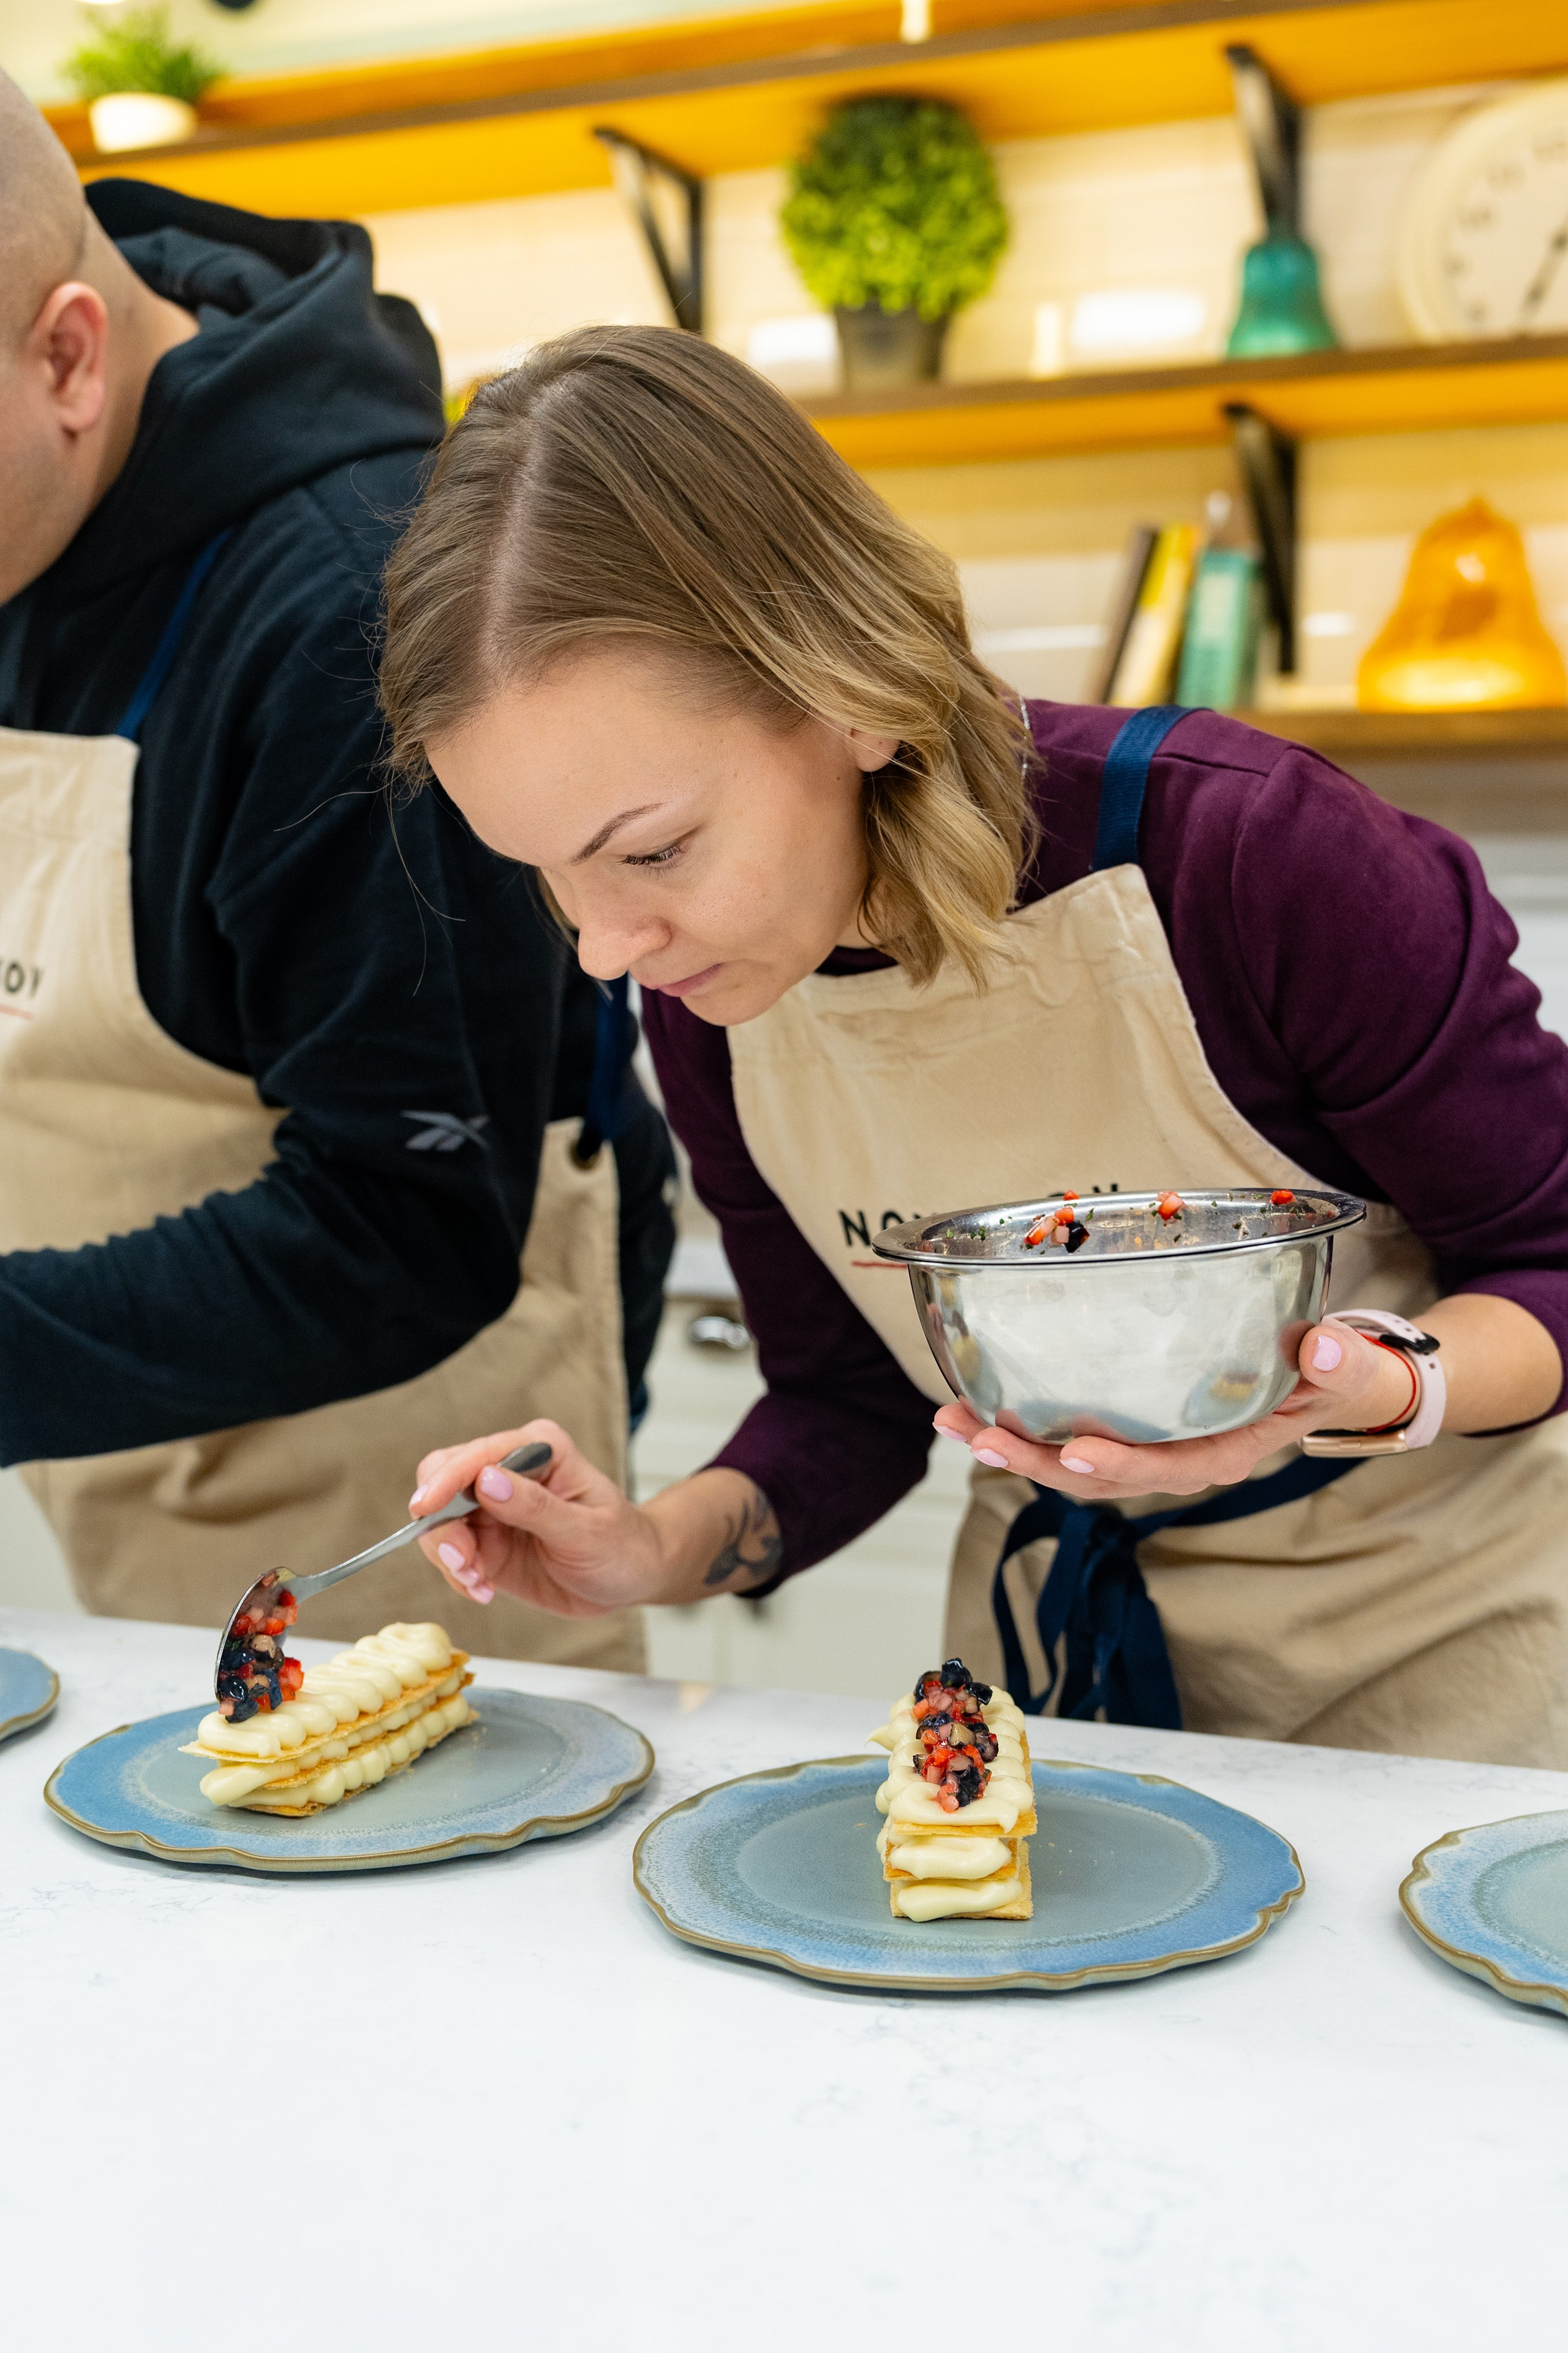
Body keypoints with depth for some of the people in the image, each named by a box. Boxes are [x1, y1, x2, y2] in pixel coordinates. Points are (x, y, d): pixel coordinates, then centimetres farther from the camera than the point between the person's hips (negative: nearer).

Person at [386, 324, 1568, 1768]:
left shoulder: (1251, 854, -25)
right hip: (1061, 1642, 2)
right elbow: (851, 1399, 4)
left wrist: (1381, 1389, -31)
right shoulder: (710, 995, -9)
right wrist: (670, 1547, -14)